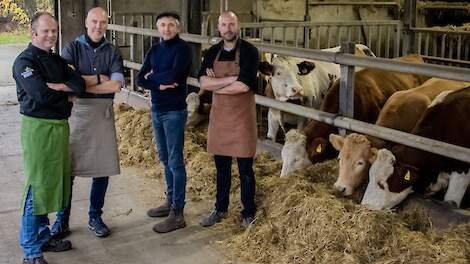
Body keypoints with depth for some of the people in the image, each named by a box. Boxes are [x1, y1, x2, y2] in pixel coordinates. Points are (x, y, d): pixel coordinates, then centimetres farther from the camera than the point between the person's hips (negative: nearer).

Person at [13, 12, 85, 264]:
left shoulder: (56, 60, 14)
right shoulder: (25, 61, -9)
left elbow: (79, 84, 1)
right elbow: (41, 94, -22)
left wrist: (57, 87, -16)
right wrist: (67, 94, -6)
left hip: (60, 126, 8)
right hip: (38, 127, -8)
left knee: (53, 183, 14)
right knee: (37, 187, -5)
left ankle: (43, 238, 27)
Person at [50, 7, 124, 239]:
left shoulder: (112, 52, 5)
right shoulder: (72, 48, 1)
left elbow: (116, 84, -9)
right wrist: (98, 78, -12)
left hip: (103, 113, 2)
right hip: (77, 112, -2)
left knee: (102, 168, 6)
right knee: (68, 168, 0)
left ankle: (95, 218, 21)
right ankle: (61, 220, 13)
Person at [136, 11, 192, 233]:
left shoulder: (183, 48, -10)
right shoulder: (154, 50, 11)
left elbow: (174, 75, -24)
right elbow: (140, 79, 2)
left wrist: (152, 77, -7)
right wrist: (160, 84, -16)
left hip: (174, 112, -7)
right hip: (156, 110, 7)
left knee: (175, 162, -4)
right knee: (165, 159, 15)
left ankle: (177, 214, 1)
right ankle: (170, 201, 28)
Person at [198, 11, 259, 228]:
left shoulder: (249, 52, -9)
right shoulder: (213, 53, 6)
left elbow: (243, 86, -21)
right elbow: (203, 82, -8)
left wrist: (215, 84, -11)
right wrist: (232, 79, -18)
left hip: (242, 116, -4)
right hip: (219, 115, 4)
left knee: (245, 168, 4)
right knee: (221, 166, 15)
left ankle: (248, 213, 19)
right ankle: (220, 209, 30)